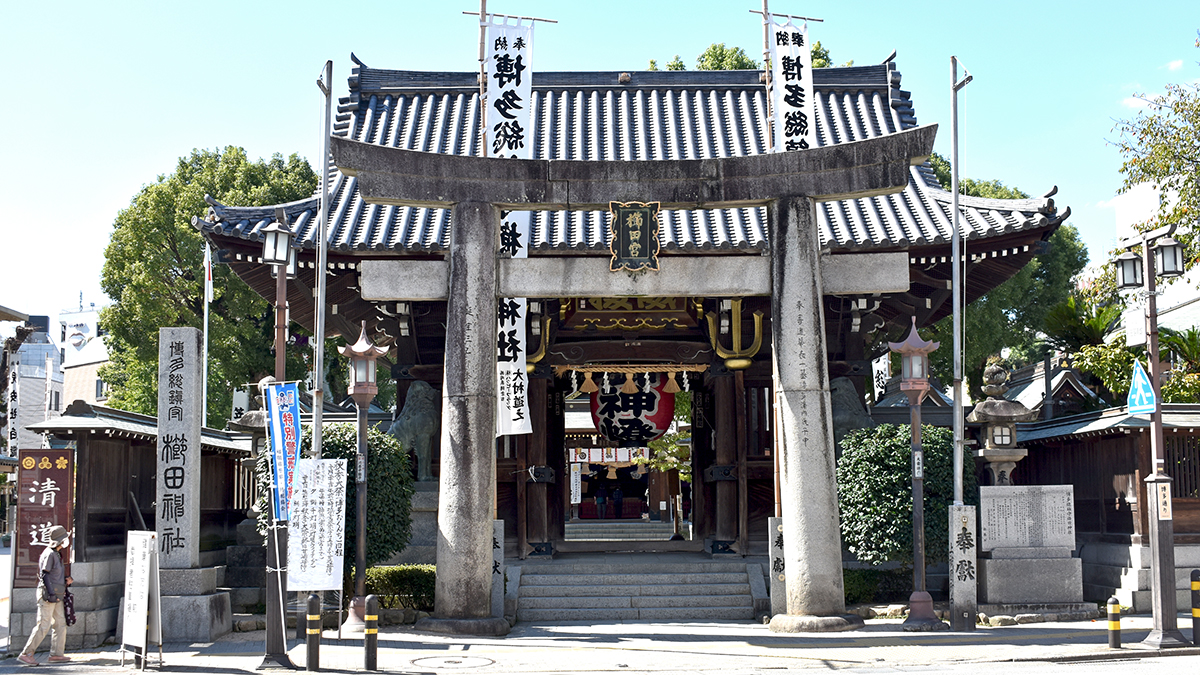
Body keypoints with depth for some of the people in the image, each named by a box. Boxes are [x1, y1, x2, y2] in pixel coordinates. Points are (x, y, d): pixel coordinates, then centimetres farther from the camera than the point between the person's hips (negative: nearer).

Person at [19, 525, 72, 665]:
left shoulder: (57, 554, 16)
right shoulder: (49, 554, -13)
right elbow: (44, 574, -18)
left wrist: (66, 579, 10)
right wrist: (51, 593, -22)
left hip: (56, 595, 10)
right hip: (47, 594, -10)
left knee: (60, 624, 9)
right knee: (43, 626, -9)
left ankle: (56, 654, 13)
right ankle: (26, 654, -3)